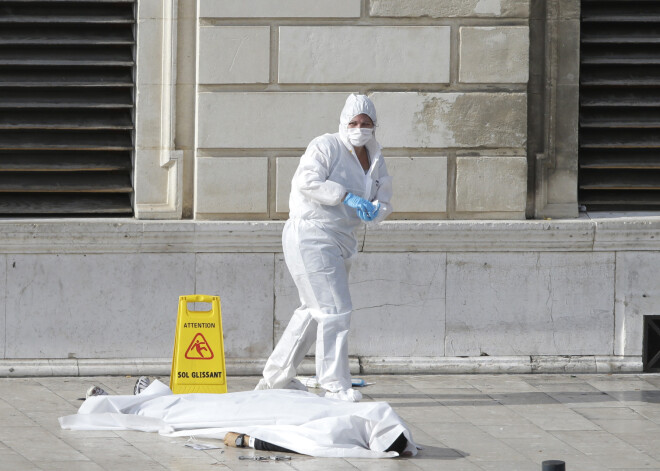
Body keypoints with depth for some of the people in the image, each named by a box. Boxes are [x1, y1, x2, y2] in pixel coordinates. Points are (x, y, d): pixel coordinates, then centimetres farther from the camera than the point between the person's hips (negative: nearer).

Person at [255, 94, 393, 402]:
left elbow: (384, 200, 9)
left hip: (340, 242, 9)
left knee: (314, 311, 16)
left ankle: (276, 377, 28)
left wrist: (376, 210, -15)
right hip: (310, 235, -9)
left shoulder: (375, 160, 13)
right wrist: (347, 196, -30)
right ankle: (334, 385, -11)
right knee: (334, 310, -14)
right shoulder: (325, 147, -11)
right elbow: (307, 181, -24)